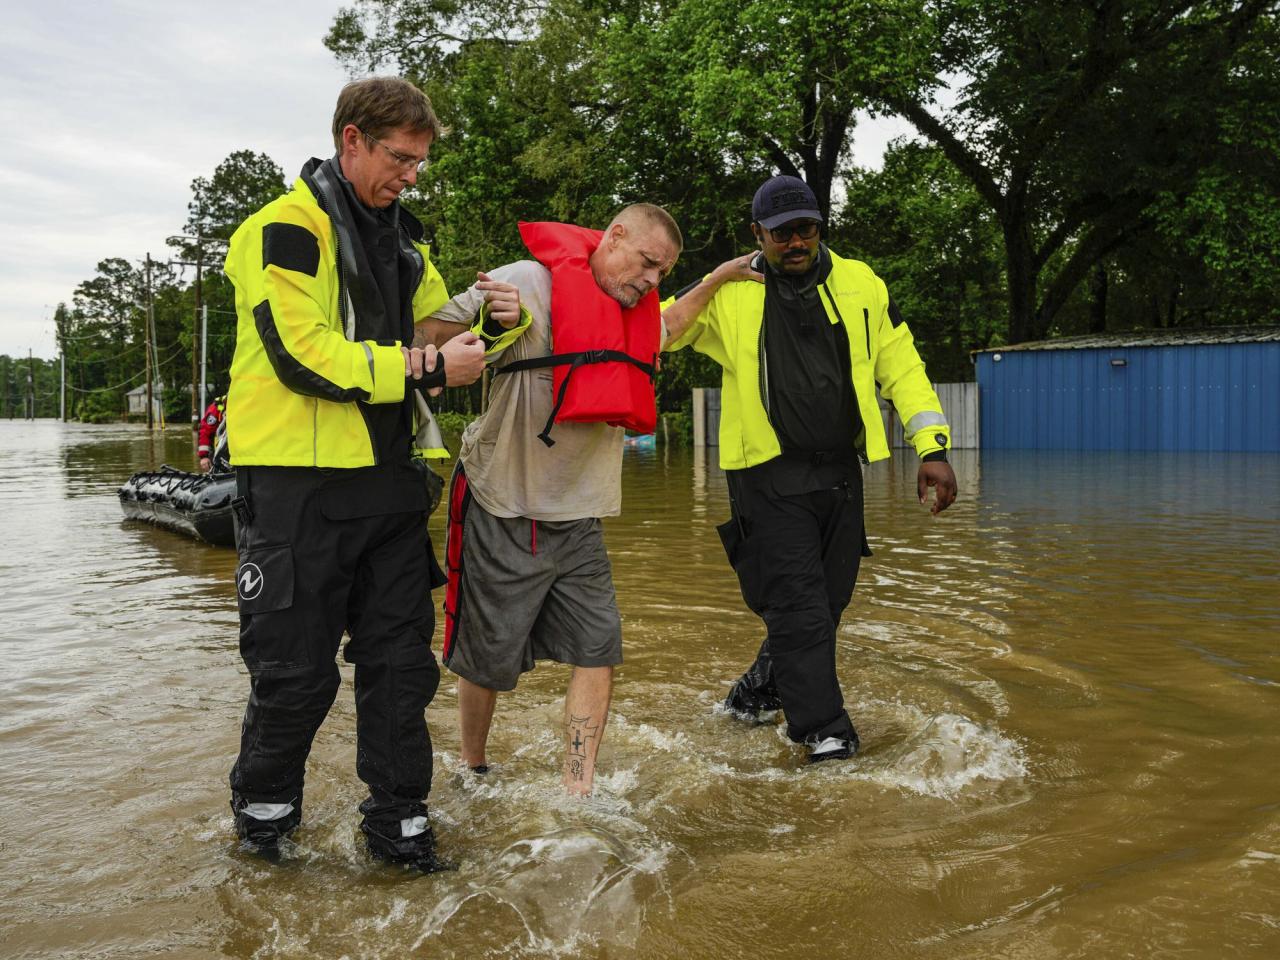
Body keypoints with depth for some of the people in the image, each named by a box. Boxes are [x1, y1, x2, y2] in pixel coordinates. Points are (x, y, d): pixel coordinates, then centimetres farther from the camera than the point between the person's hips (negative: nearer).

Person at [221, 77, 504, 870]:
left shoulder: (405, 240, 17)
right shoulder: (287, 229, -7)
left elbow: (438, 327, 22)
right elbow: (304, 356, -18)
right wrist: (423, 367, -17)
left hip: (389, 475, 7)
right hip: (300, 482, -7)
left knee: (402, 661, 9)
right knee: (297, 670, 3)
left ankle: (398, 821, 23)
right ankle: (264, 810, 27)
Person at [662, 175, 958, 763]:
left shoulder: (861, 284, 6)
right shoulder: (730, 294, -1)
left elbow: (902, 368, 8)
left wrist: (932, 448, -2)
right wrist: (716, 280, -9)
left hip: (840, 474, 4)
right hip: (768, 477, -4)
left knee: (826, 604, 13)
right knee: (798, 607, -7)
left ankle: (758, 691, 35)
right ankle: (825, 734, 2)